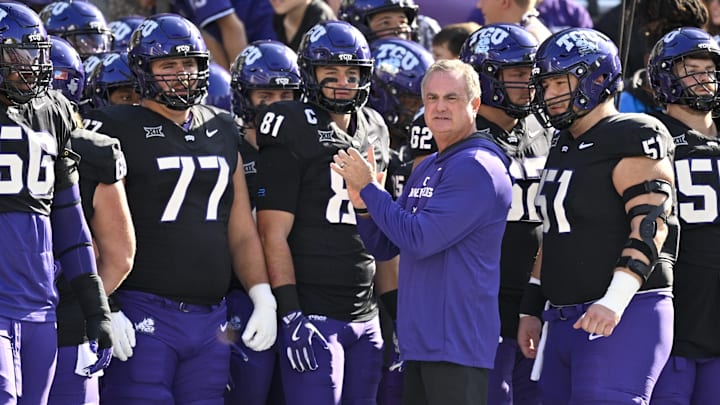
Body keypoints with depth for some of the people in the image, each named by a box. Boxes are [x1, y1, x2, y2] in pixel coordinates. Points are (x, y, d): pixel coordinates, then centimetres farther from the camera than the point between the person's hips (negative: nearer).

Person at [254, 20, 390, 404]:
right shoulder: (295, 135, -6)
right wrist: (291, 314, -17)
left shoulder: (374, 132, 15)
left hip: (366, 316, 7)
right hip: (314, 313, -7)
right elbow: (274, 235, -10)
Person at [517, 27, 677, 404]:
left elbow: (651, 223, -20)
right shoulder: (563, 146, 17)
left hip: (624, 317, -9)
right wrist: (530, 309, 21)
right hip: (563, 318, 9)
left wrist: (615, 300, -29)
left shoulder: (632, 139, -10)